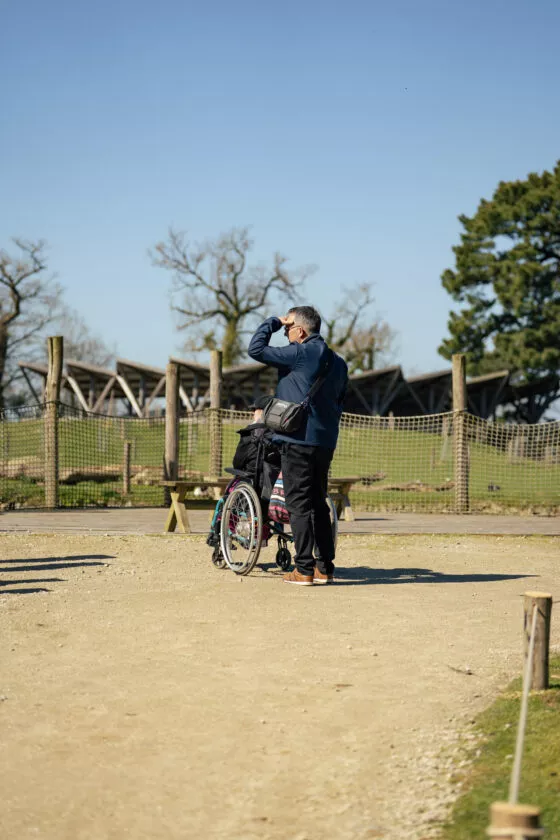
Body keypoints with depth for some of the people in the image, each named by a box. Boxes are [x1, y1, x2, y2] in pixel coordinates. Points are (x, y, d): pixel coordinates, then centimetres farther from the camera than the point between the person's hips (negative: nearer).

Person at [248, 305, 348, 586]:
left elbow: (256, 349, -11)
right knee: (319, 504, 13)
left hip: (298, 440, -7)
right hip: (326, 442, 8)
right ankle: (326, 567, 14)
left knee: (299, 504, -4)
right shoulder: (337, 362, 13)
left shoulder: (300, 354, -12)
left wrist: (272, 322, 2)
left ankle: (304, 570, -6)